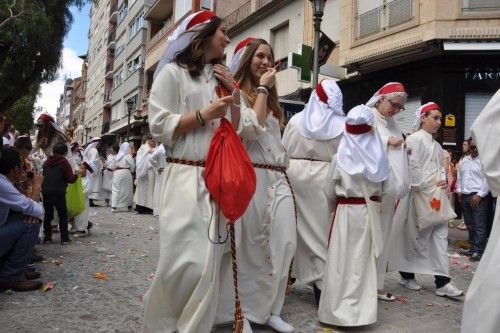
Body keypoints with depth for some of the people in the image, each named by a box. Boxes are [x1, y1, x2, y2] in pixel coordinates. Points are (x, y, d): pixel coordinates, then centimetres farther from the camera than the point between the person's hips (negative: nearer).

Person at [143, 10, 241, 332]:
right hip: (186, 177, -6)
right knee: (185, 262, -9)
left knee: (210, 263, 2)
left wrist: (234, 93, 8)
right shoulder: (174, 72, 4)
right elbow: (159, 126, -5)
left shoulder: (221, 79, 23)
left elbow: (236, 130, 20)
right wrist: (203, 115, -10)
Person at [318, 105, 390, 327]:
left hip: (347, 212, -3)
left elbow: (330, 191, -1)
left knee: (344, 260, 4)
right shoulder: (378, 157, -2)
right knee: (364, 259, 12)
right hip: (371, 211, 3)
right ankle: (362, 309, 20)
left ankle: (340, 310, 10)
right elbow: (381, 189, 8)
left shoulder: (341, 158, -9)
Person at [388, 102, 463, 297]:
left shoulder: (437, 145, 18)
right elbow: (413, 167, -16)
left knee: (440, 235, 2)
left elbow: (440, 167, 21)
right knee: (414, 236, 3)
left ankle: (442, 281, 4)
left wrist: (443, 182, 1)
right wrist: (424, 189, -15)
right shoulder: (415, 139, -8)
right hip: (418, 195, -8)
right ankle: (407, 276, 19)